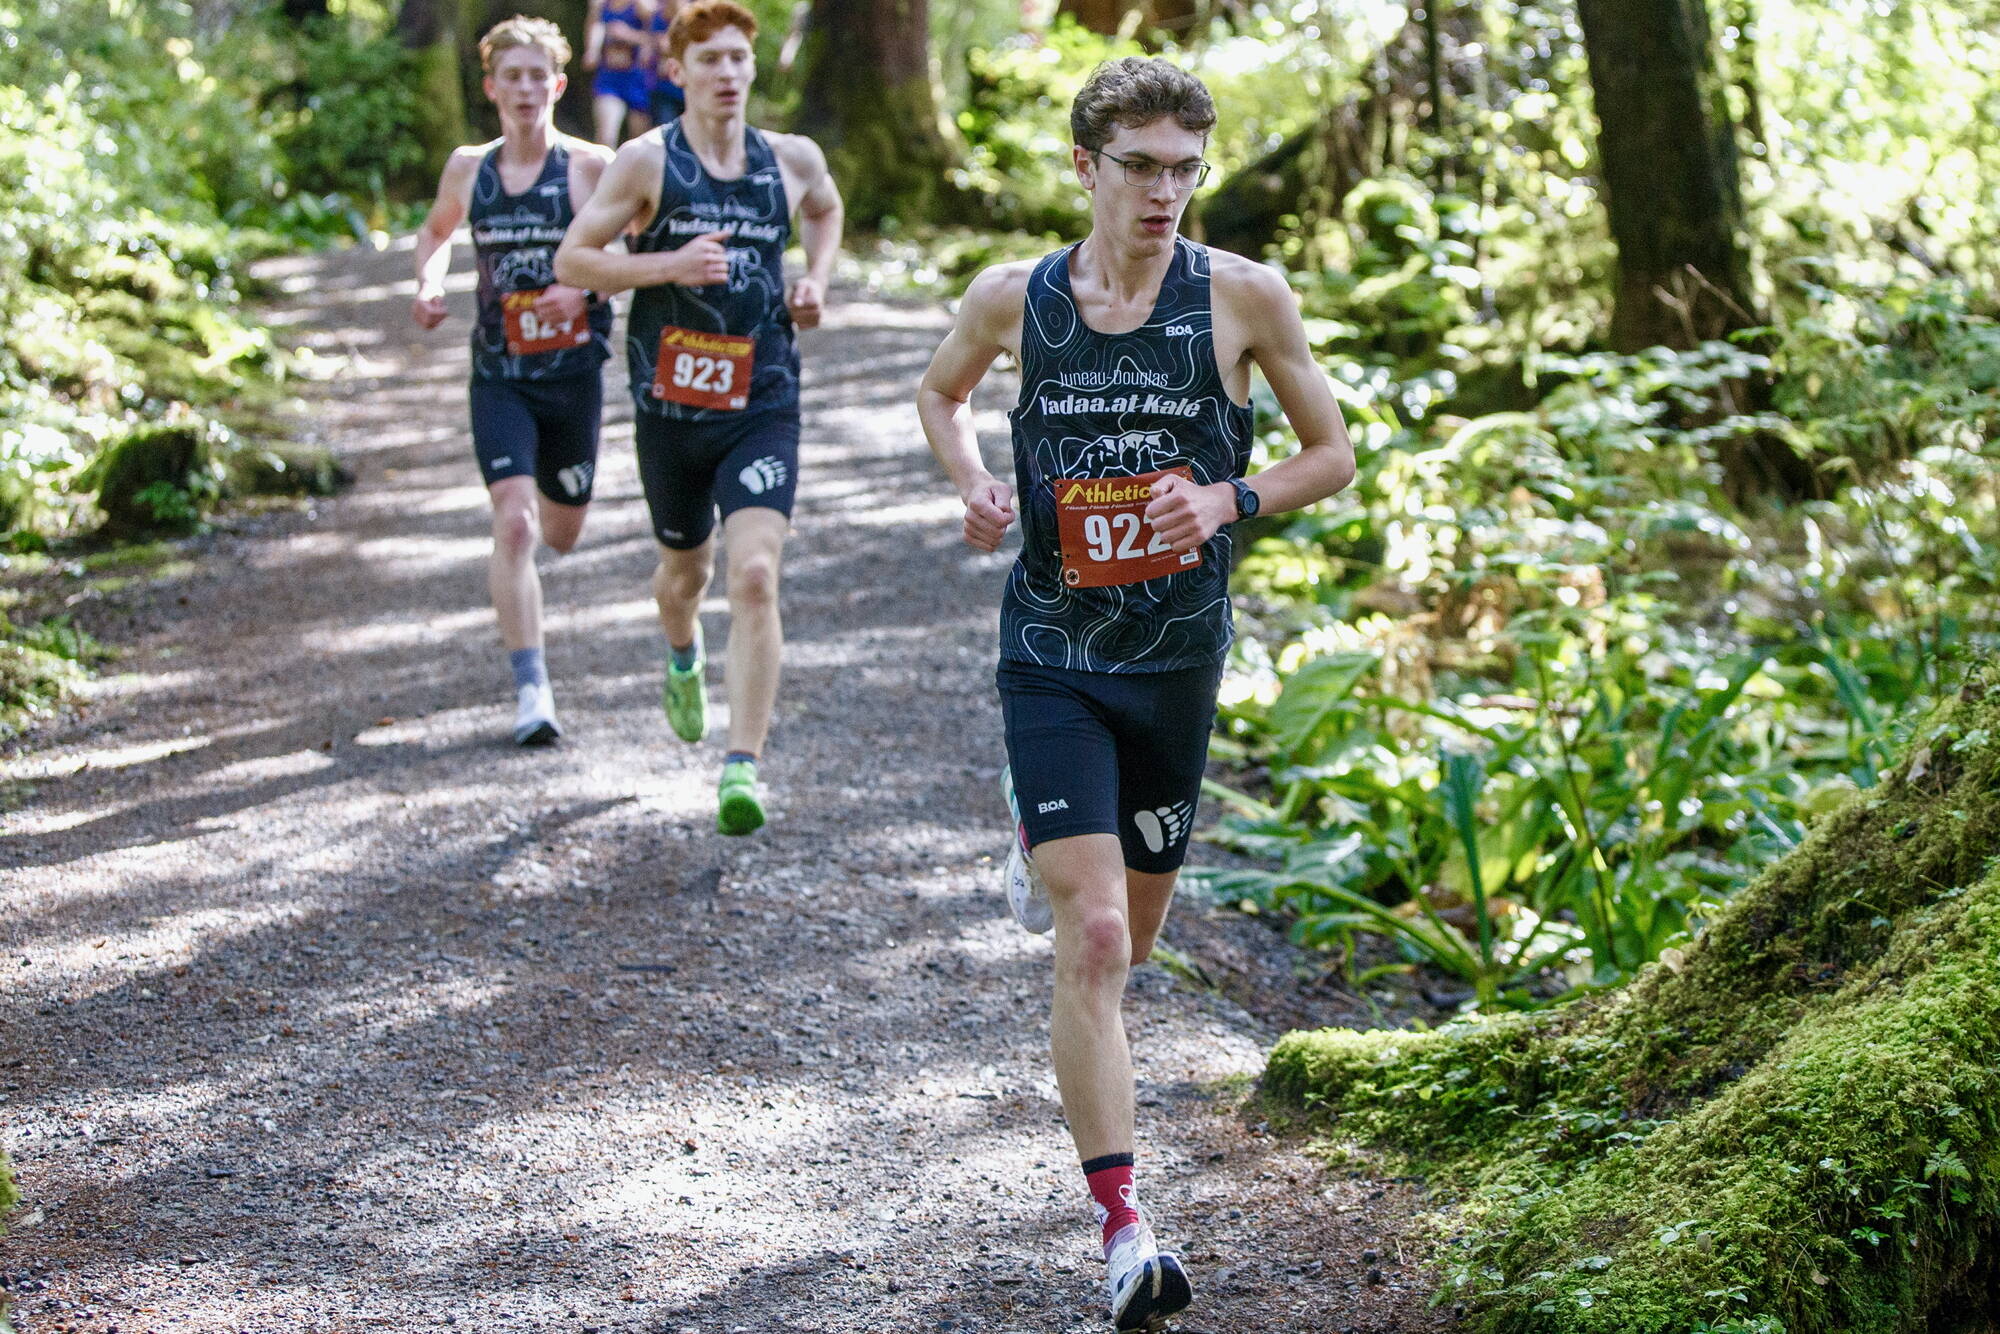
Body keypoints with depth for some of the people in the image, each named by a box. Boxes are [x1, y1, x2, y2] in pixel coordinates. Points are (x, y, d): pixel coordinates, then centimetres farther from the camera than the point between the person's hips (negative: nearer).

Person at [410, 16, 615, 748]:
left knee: (560, 532, 14)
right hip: (499, 376, 1)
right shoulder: (468, 168, 4)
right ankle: (531, 689, -16)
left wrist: (587, 288, -20)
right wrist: (429, 282, 3)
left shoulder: (591, 167, -7)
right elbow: (435, 230, 23)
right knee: (513, 524, -16)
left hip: (574, 370, 0)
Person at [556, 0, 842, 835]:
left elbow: (826, 210, 28)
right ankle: (682, 657, 56)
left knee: (755, 577, -17)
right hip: (671, 408, 0)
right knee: (686, 569, 19)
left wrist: (817, 277, 10)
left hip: (764, 408, 0)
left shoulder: (792, 160, 4)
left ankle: (742, 769, -19)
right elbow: (570, 260, -6)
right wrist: (670, 265, -19)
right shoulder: (648, 162, -5)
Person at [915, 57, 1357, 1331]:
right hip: (1051, 656, -1)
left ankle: (1049, 851, 56)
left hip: (1178, 660, 2)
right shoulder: (1014, 298, -3)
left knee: (1130, 940, 18)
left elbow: (1335, 452, 4)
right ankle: (1123, 1230, -12)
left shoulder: (1243, 296, -6)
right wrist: (975, 482, -2)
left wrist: (1229, 500, -14)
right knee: (1092, 943, -15)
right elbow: (940, 391, 19)